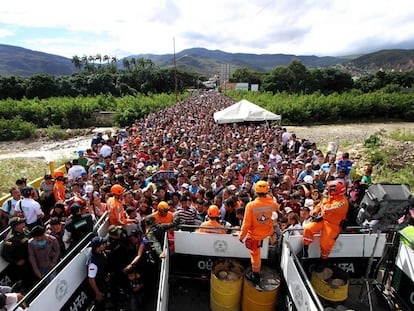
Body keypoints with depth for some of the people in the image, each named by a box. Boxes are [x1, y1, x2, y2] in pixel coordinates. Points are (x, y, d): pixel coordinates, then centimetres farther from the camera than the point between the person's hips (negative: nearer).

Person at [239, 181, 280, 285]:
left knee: (255, 255, 16)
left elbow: (246, 224, -22)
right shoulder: (272, 204, -18)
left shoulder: (250, 205, -29)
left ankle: (256, 276, 33)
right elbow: (277, 208, 9)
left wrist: (242, 236, -8)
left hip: (254, 234, -3)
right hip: (267, 232, 3)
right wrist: (269, 197, 16)